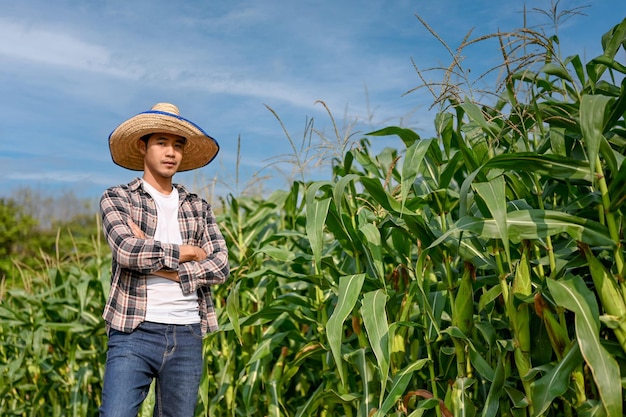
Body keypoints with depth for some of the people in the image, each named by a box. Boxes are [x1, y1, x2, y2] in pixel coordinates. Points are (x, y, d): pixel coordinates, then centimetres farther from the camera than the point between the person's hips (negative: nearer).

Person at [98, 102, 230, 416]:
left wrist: (159, 265, -10)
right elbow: (127, 250, -15)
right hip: (134, 332, -3)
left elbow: (221, 266, 0)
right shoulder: (116, 199, 4)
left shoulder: (198, 208, 13)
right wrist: (189, 251, -4)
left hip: (187, 335, 4)